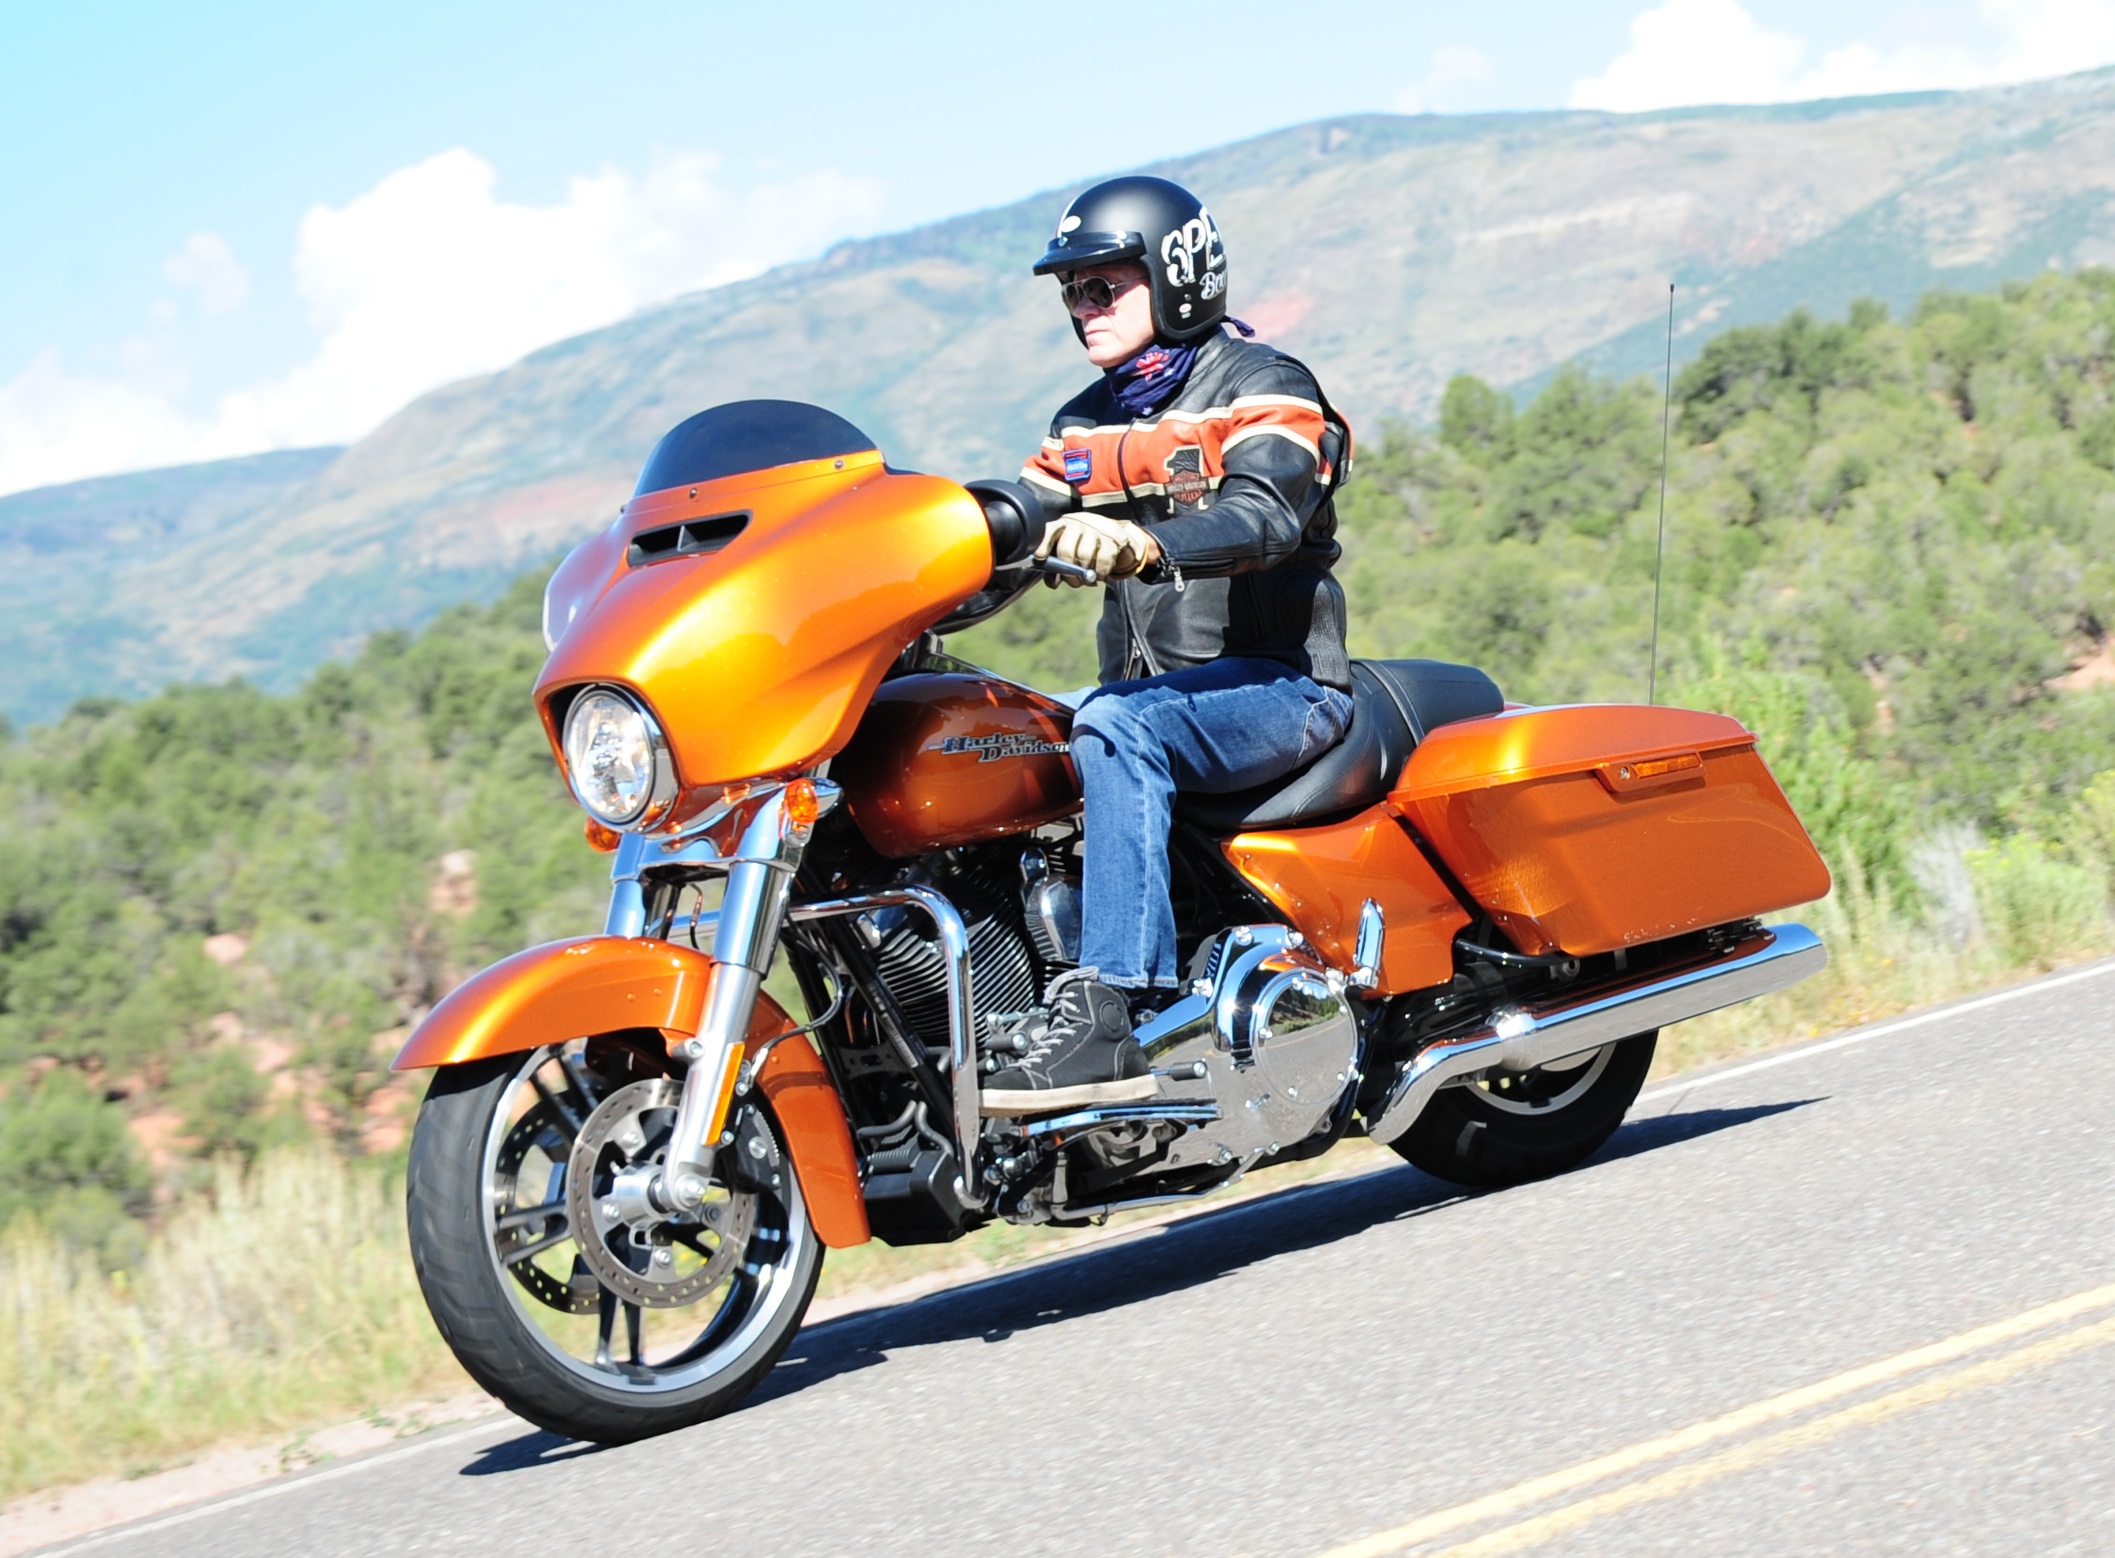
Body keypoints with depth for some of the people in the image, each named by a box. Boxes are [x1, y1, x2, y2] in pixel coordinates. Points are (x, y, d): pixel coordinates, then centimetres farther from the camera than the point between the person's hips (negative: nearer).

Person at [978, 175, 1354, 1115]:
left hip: (1277, 684, -7)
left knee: (1116, 728, -37)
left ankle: (1108, 1016, -45)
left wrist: (1143, 544, -42)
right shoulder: (1085, 427, 21)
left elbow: (1262, 517, -22)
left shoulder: (1259, 388, -3)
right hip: (1149, 690, 7)